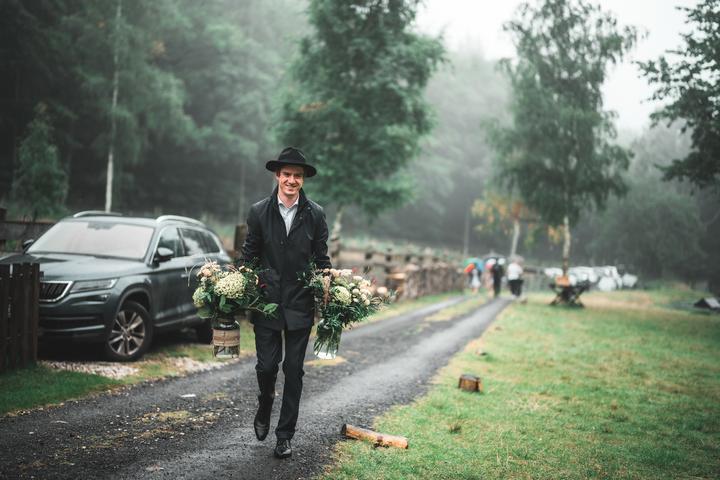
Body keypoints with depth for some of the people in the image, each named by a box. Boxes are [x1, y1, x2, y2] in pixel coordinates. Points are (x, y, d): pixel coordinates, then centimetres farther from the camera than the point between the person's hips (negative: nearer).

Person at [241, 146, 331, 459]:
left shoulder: (315, 214, 3)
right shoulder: (259, 212, 3)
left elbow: (321, 258, 8)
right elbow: (249, 255, 8)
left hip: (300, 304, 0)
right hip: (267, 301, 0)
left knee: (294, 370, 4)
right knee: (267, 365, -3)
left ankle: (285, 434, 15)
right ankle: (265, 407, 30)